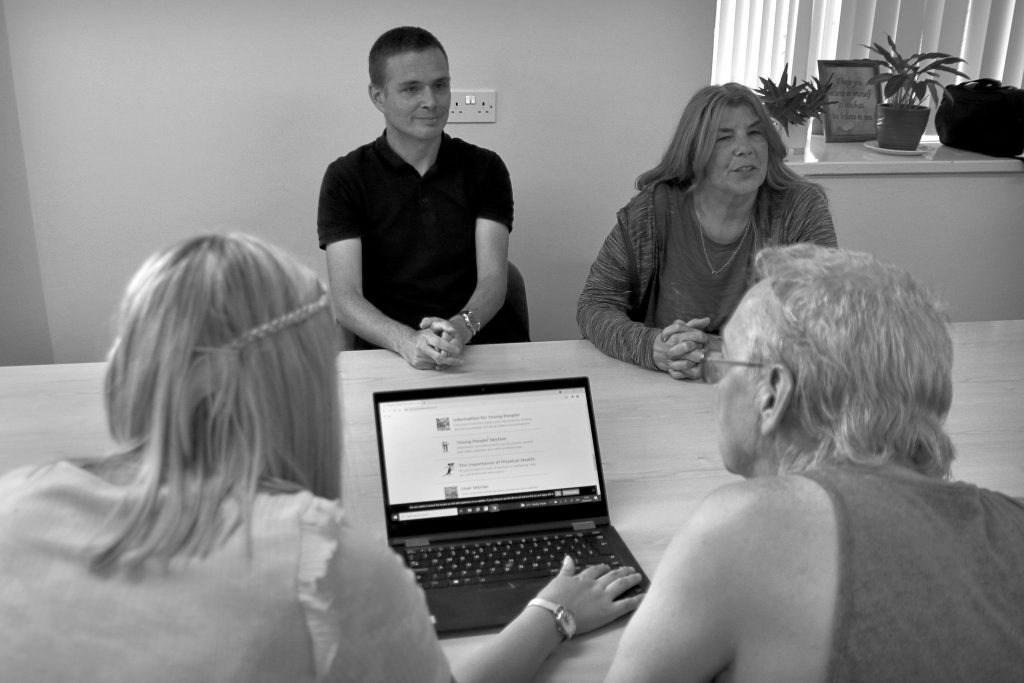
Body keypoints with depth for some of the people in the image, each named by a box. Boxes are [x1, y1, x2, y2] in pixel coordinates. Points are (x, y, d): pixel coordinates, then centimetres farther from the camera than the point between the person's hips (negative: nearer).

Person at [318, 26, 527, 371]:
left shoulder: (485, 168, 9)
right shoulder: (345, 177, 4)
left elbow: (493, 278, -1)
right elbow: (346, 296, -6)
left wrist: (462, 326, -24)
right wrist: (407, 340, -26)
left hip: (483, 344, 2)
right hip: (386, 352, -1)